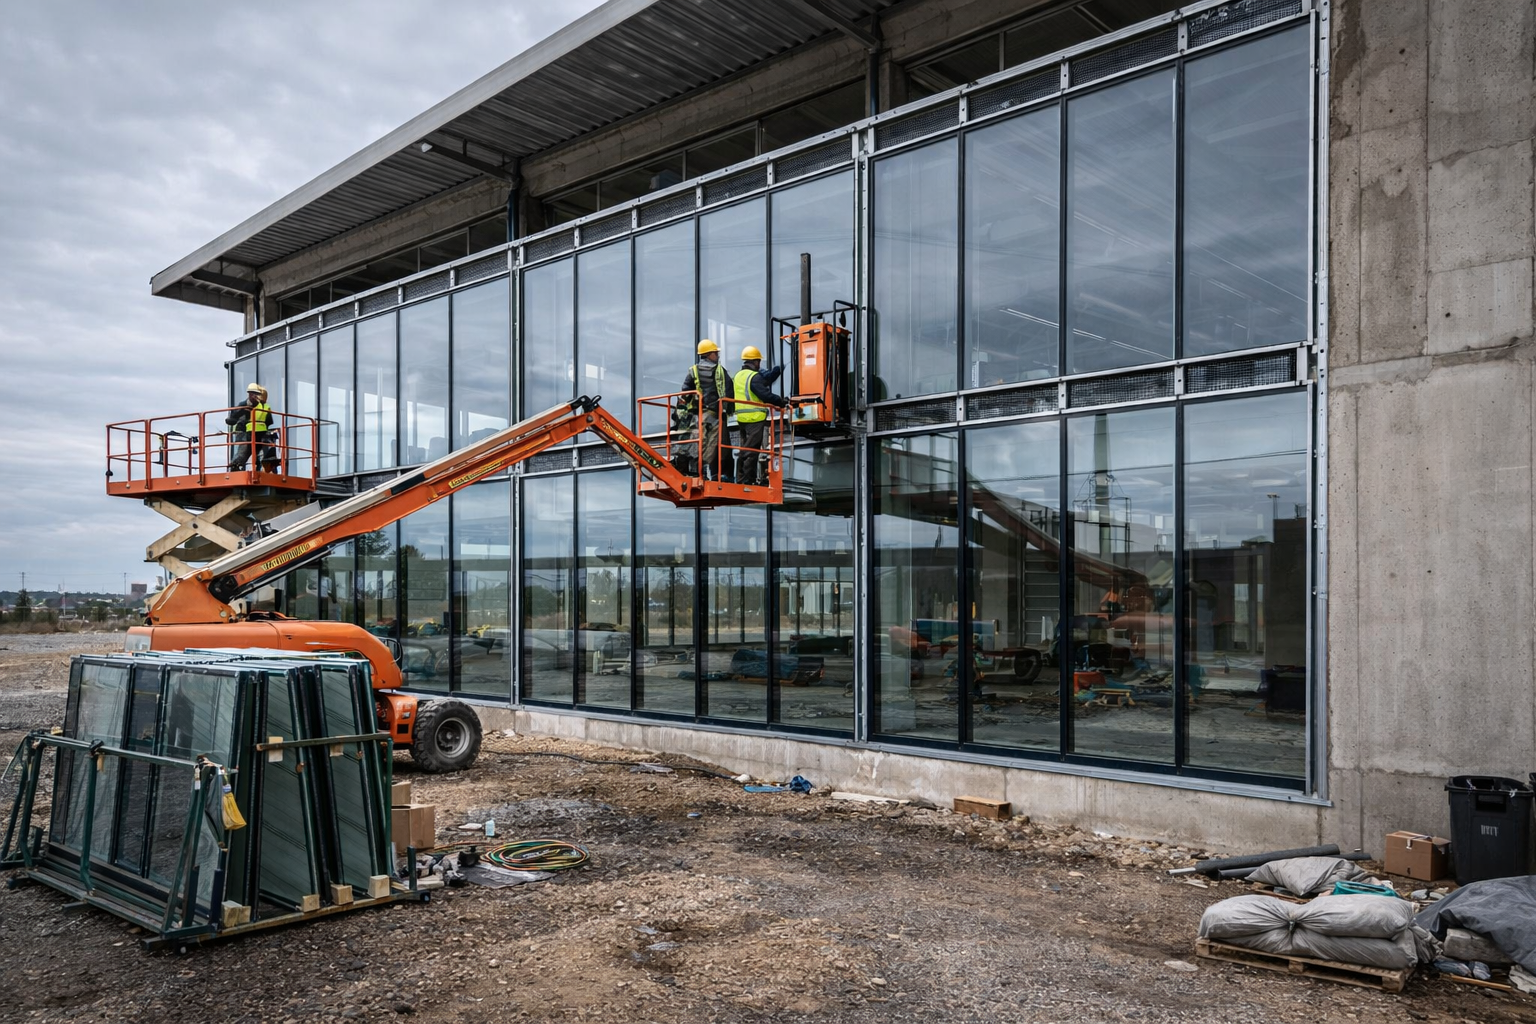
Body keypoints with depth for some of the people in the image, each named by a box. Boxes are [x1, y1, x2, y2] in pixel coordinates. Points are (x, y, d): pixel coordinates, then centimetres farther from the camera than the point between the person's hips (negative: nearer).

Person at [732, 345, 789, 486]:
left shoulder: (739, 375, 15)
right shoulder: (754, 377, -13)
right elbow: (765, 395, -19)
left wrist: (780, 368, 15)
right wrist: (781, 401, -8)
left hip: (742, 417, 9)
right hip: (755, 418, -9)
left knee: (745, 448, 15)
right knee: (752, 450, -5)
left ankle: (741, 478, 18)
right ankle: (748, 480, -4)